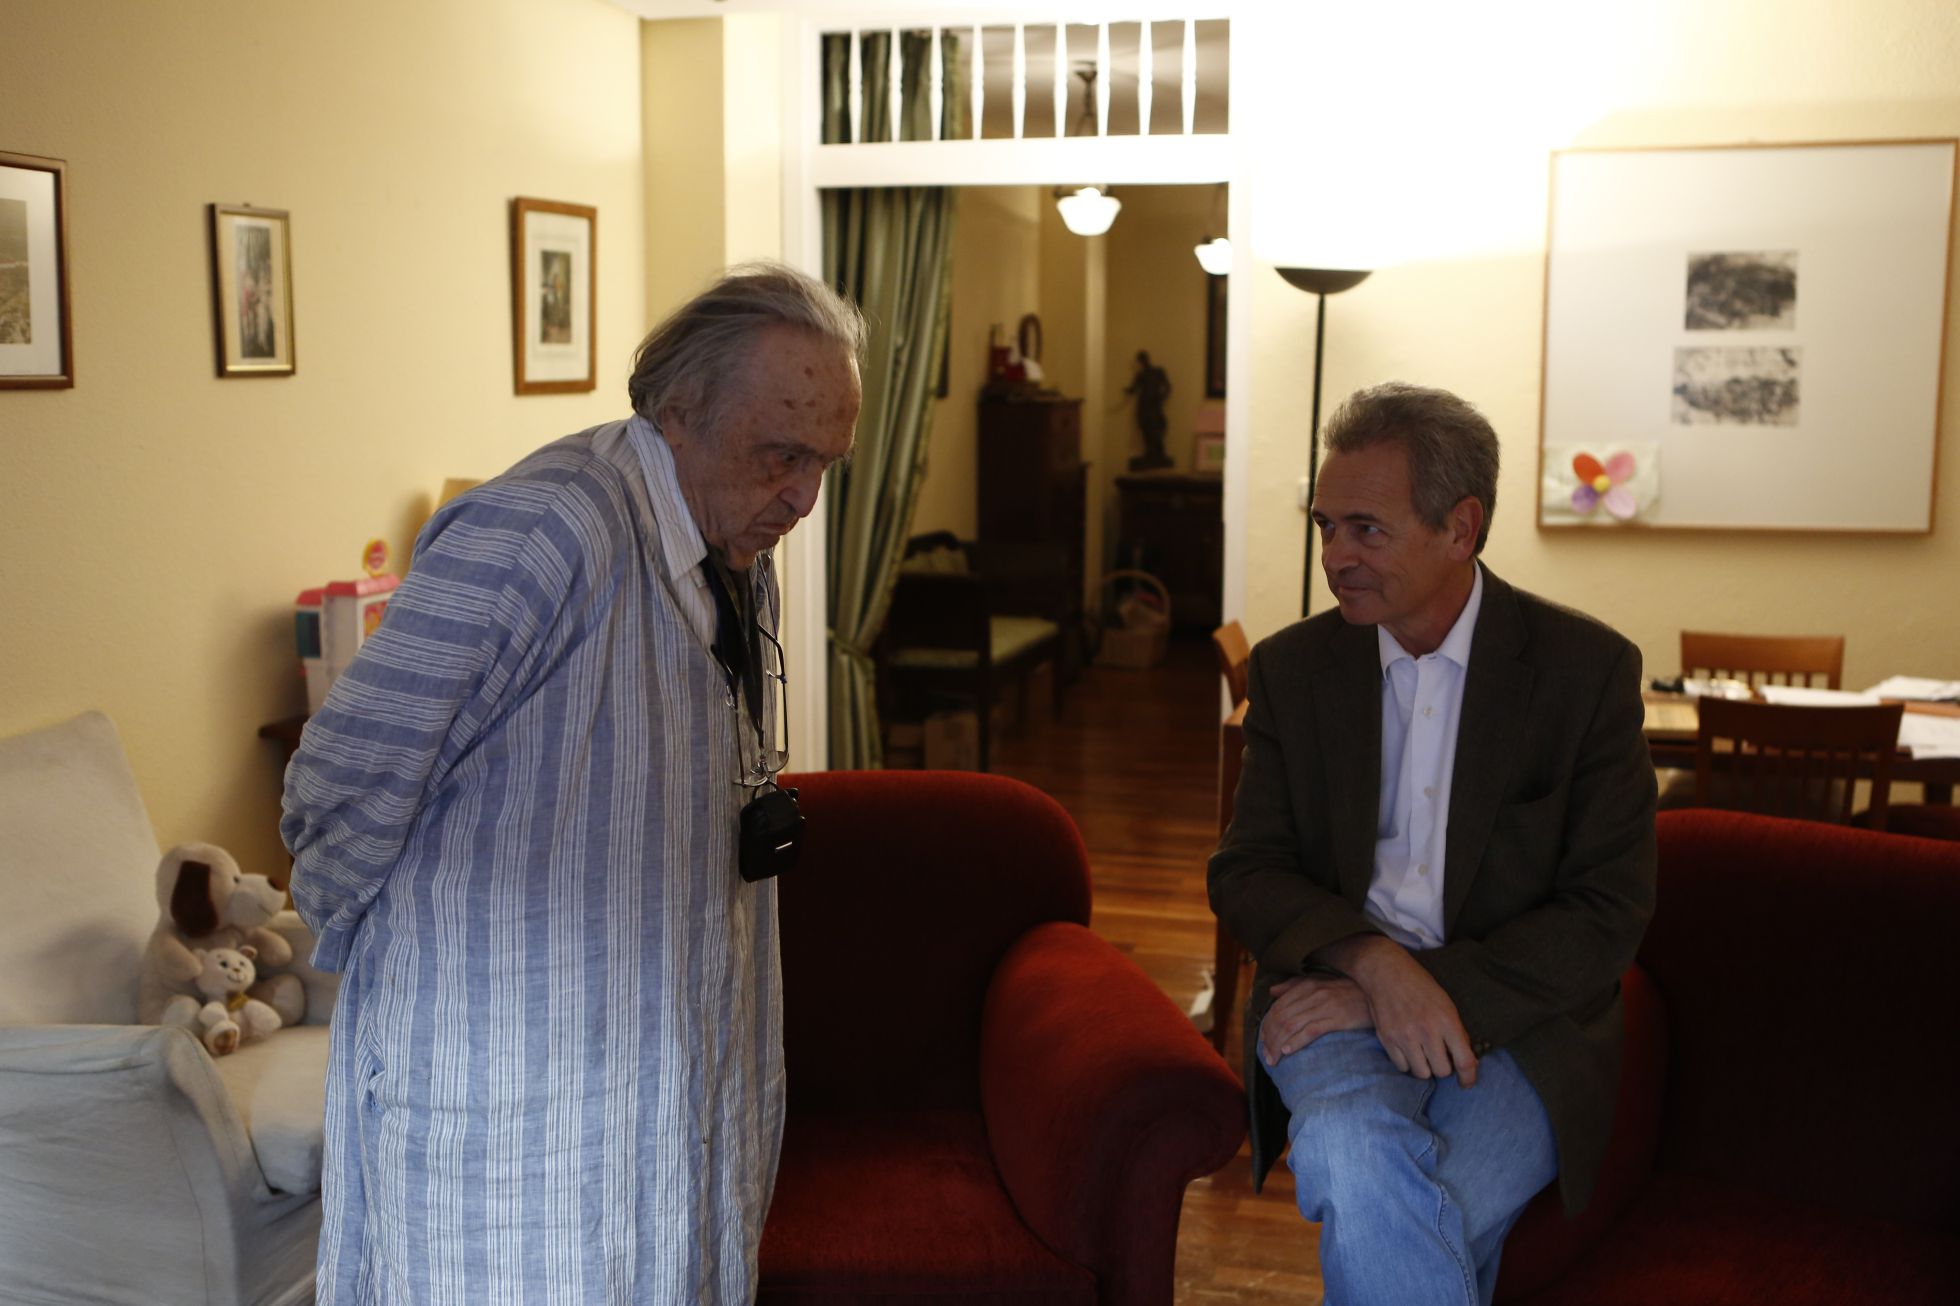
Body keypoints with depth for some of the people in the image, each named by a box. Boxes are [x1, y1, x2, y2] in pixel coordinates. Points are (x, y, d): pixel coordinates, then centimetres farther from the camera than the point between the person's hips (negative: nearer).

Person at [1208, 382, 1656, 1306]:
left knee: (1381, 1226, -28)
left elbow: (1608, 915, -5)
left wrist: (1438, 988, -16)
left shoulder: (1588, 668, -2)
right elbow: (1244, 873, 4)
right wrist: (1373, 962, -16)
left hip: (1517, 1022, -1)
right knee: (1355, 1156, -33)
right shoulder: (1293, 666, 7)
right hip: (1339, 990, 1)